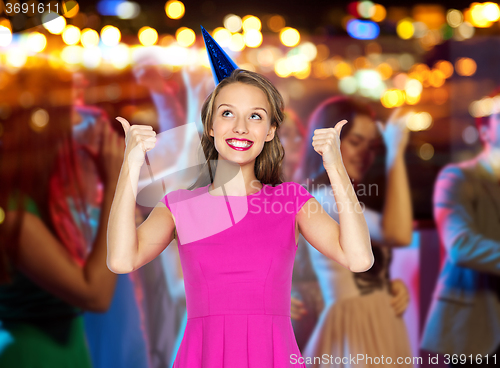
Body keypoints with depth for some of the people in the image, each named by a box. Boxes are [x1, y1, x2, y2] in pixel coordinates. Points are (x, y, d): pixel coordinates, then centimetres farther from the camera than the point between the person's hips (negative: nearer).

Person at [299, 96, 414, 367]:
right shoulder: (324, 197, -14)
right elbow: (399, 234, -30)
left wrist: (394, 287, 2)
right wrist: (396, 153, -24)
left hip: (383, 326, 10)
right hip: (354, 330, -10)